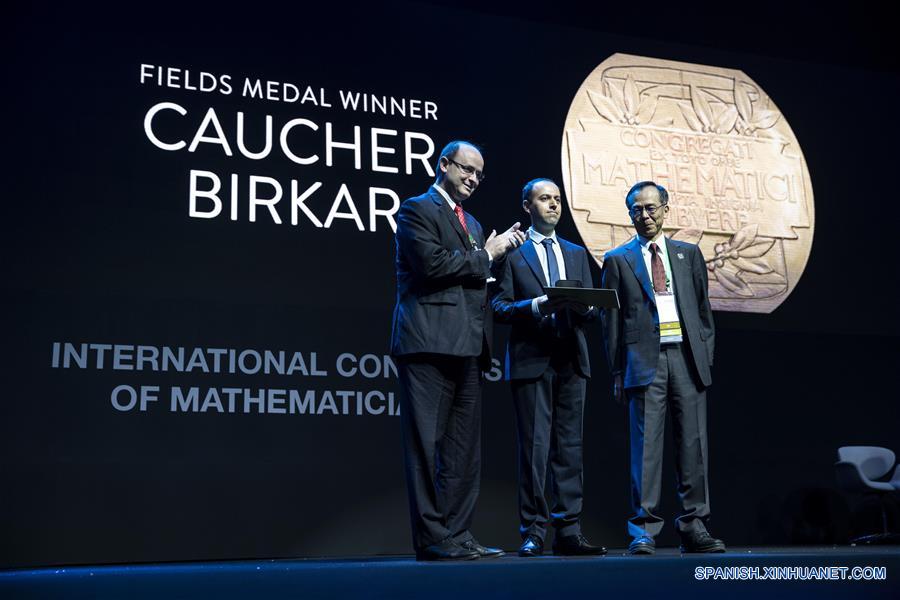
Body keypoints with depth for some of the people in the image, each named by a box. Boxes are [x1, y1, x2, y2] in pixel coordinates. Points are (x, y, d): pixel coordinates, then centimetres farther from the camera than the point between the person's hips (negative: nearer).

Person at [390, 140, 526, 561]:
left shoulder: (471, 224, 26)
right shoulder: (417, 210, 0)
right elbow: (432, 264, -15)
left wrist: (501, 251, 10)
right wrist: (485, 255, -5)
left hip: (466, 348, 9)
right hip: (428, 343, -9)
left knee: (464, 448, 8)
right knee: (427, 444, -5)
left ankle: (456, 534, 14)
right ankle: (431, 539, -2)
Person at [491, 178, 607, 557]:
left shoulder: (576, 253, 20)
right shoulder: (512, 253, 6)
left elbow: (593, 308, 15)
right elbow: (499, 307, -2)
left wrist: (585, 306, -7)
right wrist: (535, 306, -17)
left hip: (571, 359, 4)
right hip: (531, 359, -4)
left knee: (570, 446, 4)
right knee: (534, 447, -5)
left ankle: (568, 532, 8)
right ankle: (533, 532, 1)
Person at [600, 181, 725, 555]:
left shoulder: (688, 254, 17)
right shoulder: (618, 260, 10)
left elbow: (703, 309, 17)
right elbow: (612, 320, 7)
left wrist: (706, 356, 7)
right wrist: (618, 372, 1)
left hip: (687, 357, 2)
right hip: (645, 359, -2)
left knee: (693, 445, 1)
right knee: (646, 444, -5)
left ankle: (694, 527, 8)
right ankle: (644, 529, -1)